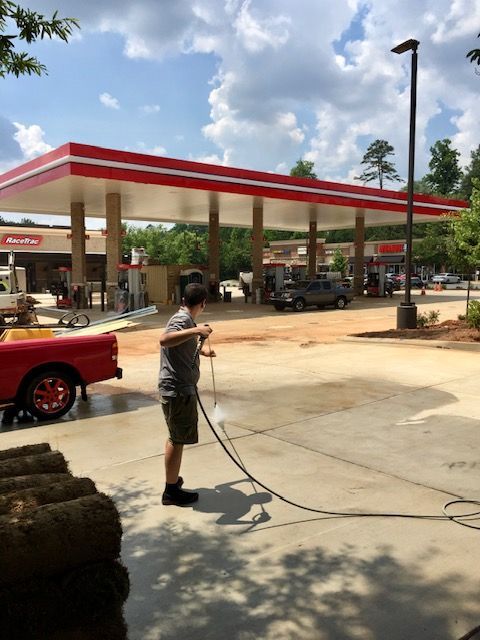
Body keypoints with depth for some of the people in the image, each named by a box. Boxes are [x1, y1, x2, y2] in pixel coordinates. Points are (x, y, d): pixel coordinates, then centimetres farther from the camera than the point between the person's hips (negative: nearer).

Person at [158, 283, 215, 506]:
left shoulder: (184, 318, 13)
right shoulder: (183, 319, -18)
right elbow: (164, 339, -40)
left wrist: (202, 348, 47)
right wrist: (195, 331, -47)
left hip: (177, 388, 10)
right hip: (178, 390, -10)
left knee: (175, 437, 21)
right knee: (177, 440, 0)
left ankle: (172, 479, 35)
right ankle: (171, 491, 11)